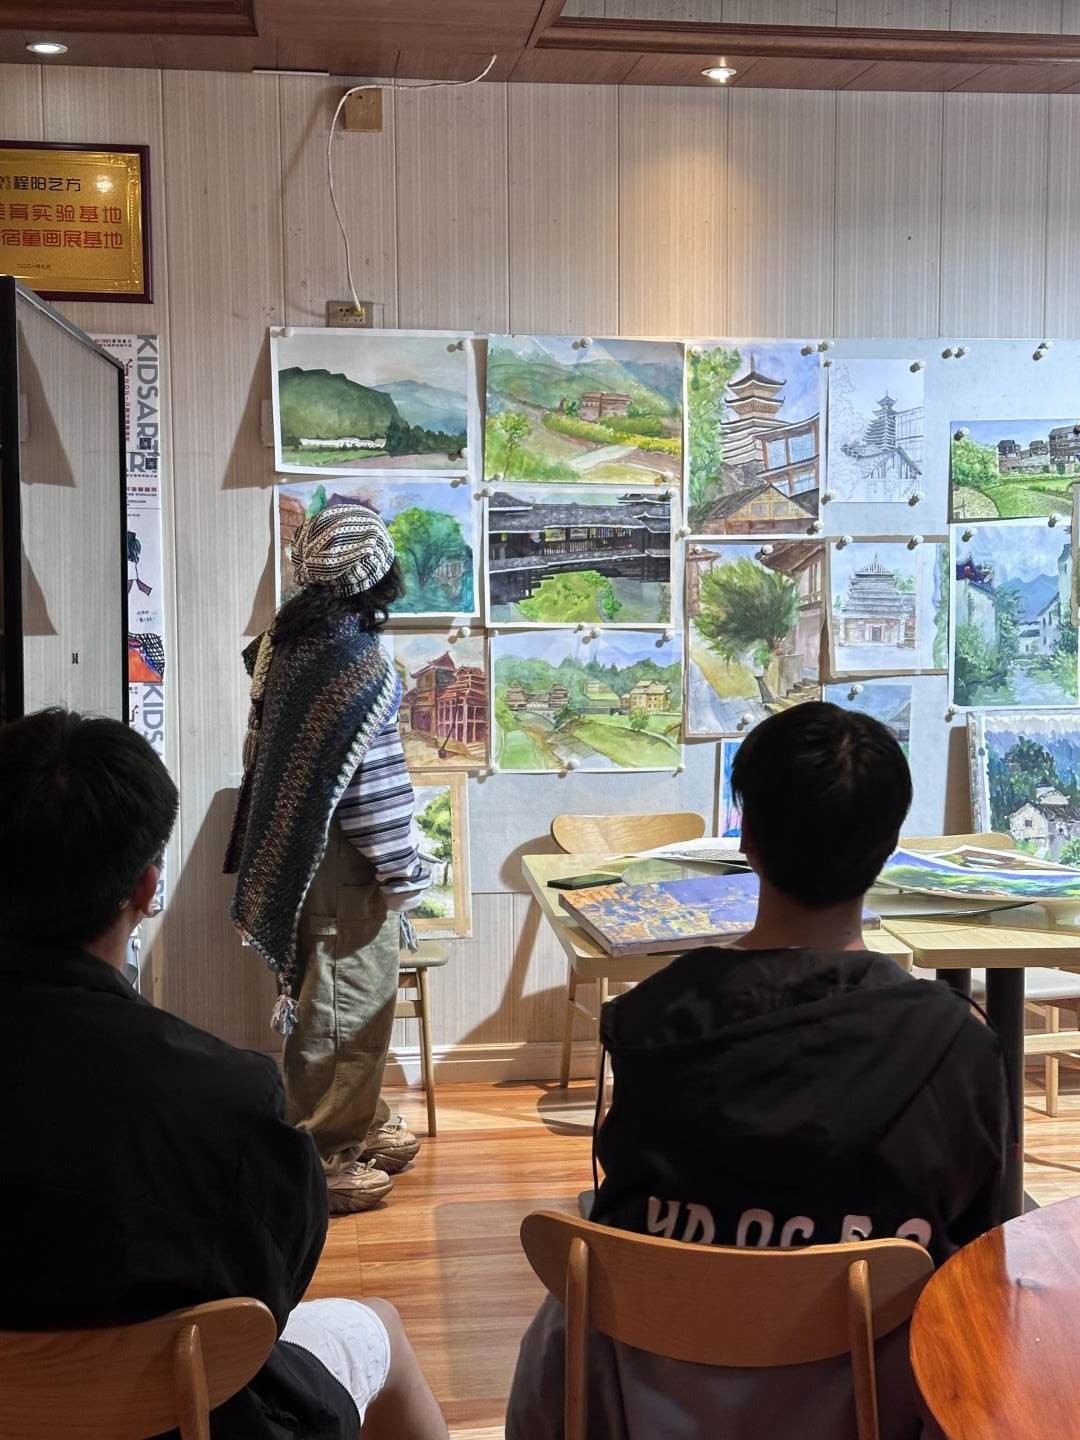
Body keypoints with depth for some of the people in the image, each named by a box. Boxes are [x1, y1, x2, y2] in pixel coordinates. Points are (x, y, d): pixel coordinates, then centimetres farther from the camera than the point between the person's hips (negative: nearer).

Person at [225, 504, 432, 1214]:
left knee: (350, 997, 21)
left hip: (293, 851, 9)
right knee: (347, 1004, 3)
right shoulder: (358, 658, -22)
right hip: (343, 863, -9)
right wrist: (402, 873, -13)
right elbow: (372, 782, -21)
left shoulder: (288, 639, 5)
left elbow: (269, 748, 13)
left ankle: (361, 1124, 36)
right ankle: (326, 1158, 14)